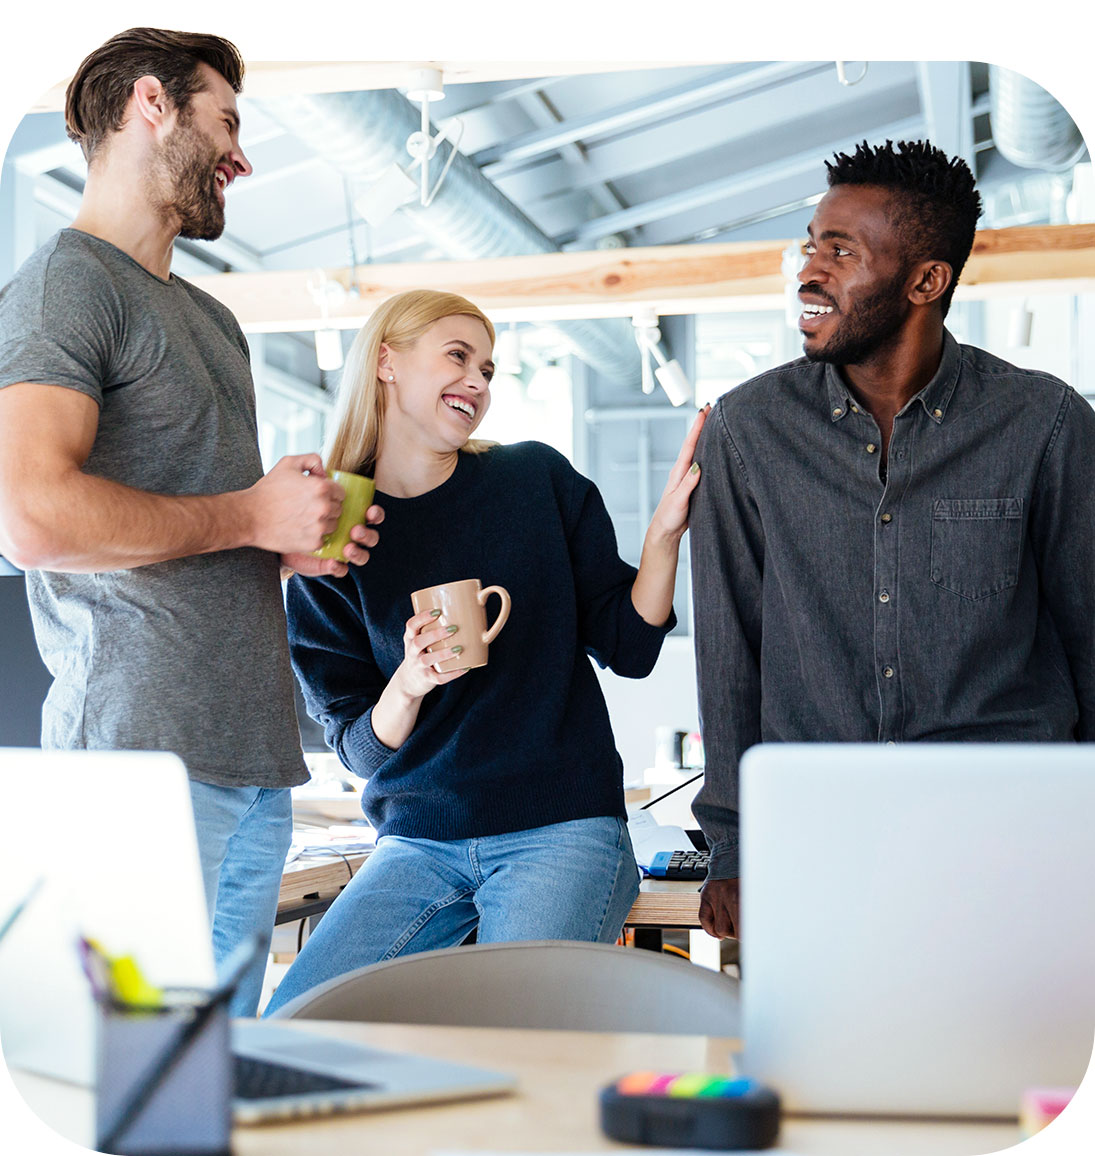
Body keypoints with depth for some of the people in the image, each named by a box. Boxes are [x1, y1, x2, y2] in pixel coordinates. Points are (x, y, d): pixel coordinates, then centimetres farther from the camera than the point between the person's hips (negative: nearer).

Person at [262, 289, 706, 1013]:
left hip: (561, 830, -2)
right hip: (416, 844, 2)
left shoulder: (538, 479, 4)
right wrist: (408, 685, -18)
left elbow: (629, 647, 4)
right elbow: (358, 748, 3)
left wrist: (665, 533, -11)